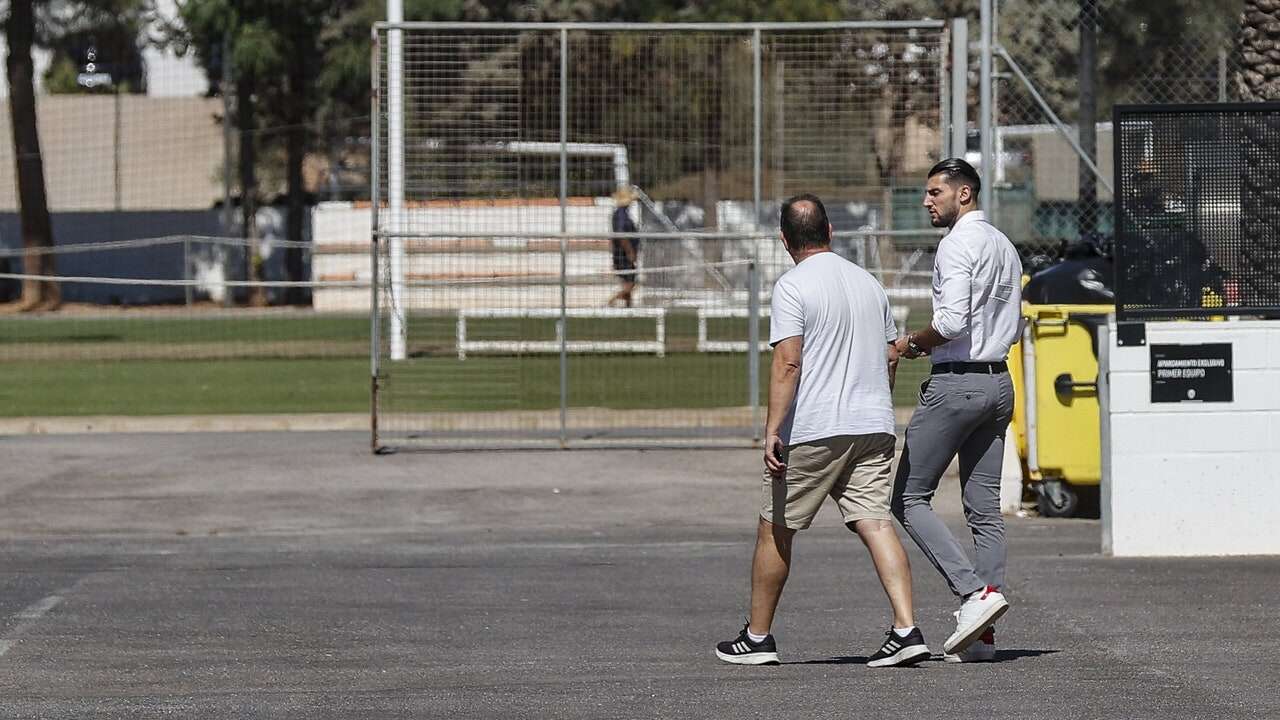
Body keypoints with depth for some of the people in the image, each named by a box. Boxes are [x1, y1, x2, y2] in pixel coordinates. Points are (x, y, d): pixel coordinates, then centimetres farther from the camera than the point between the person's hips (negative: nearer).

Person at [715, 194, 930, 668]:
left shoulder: (793, 286, -8)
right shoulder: (869, 283, 14)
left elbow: (788, 362, -17)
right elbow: (891, 357, 21)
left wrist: (772, 429, -19)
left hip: (812, 432, -6)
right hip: (873, 427, 6)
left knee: (775, 530, 8)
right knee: (876, 523, -2)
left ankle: (757, 638, 16)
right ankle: (906, 630, -17)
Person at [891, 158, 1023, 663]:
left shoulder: (958, 244, -12)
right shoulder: (1004, 246, 18)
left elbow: (952, 320, -23)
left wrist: (913, 343, -5)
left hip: (956, 381, -9)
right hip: (998, 382, 9)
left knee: (909, 498, -2)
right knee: (984, 506, 6)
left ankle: (974, 591, -15)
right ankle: (983, 633, 4)